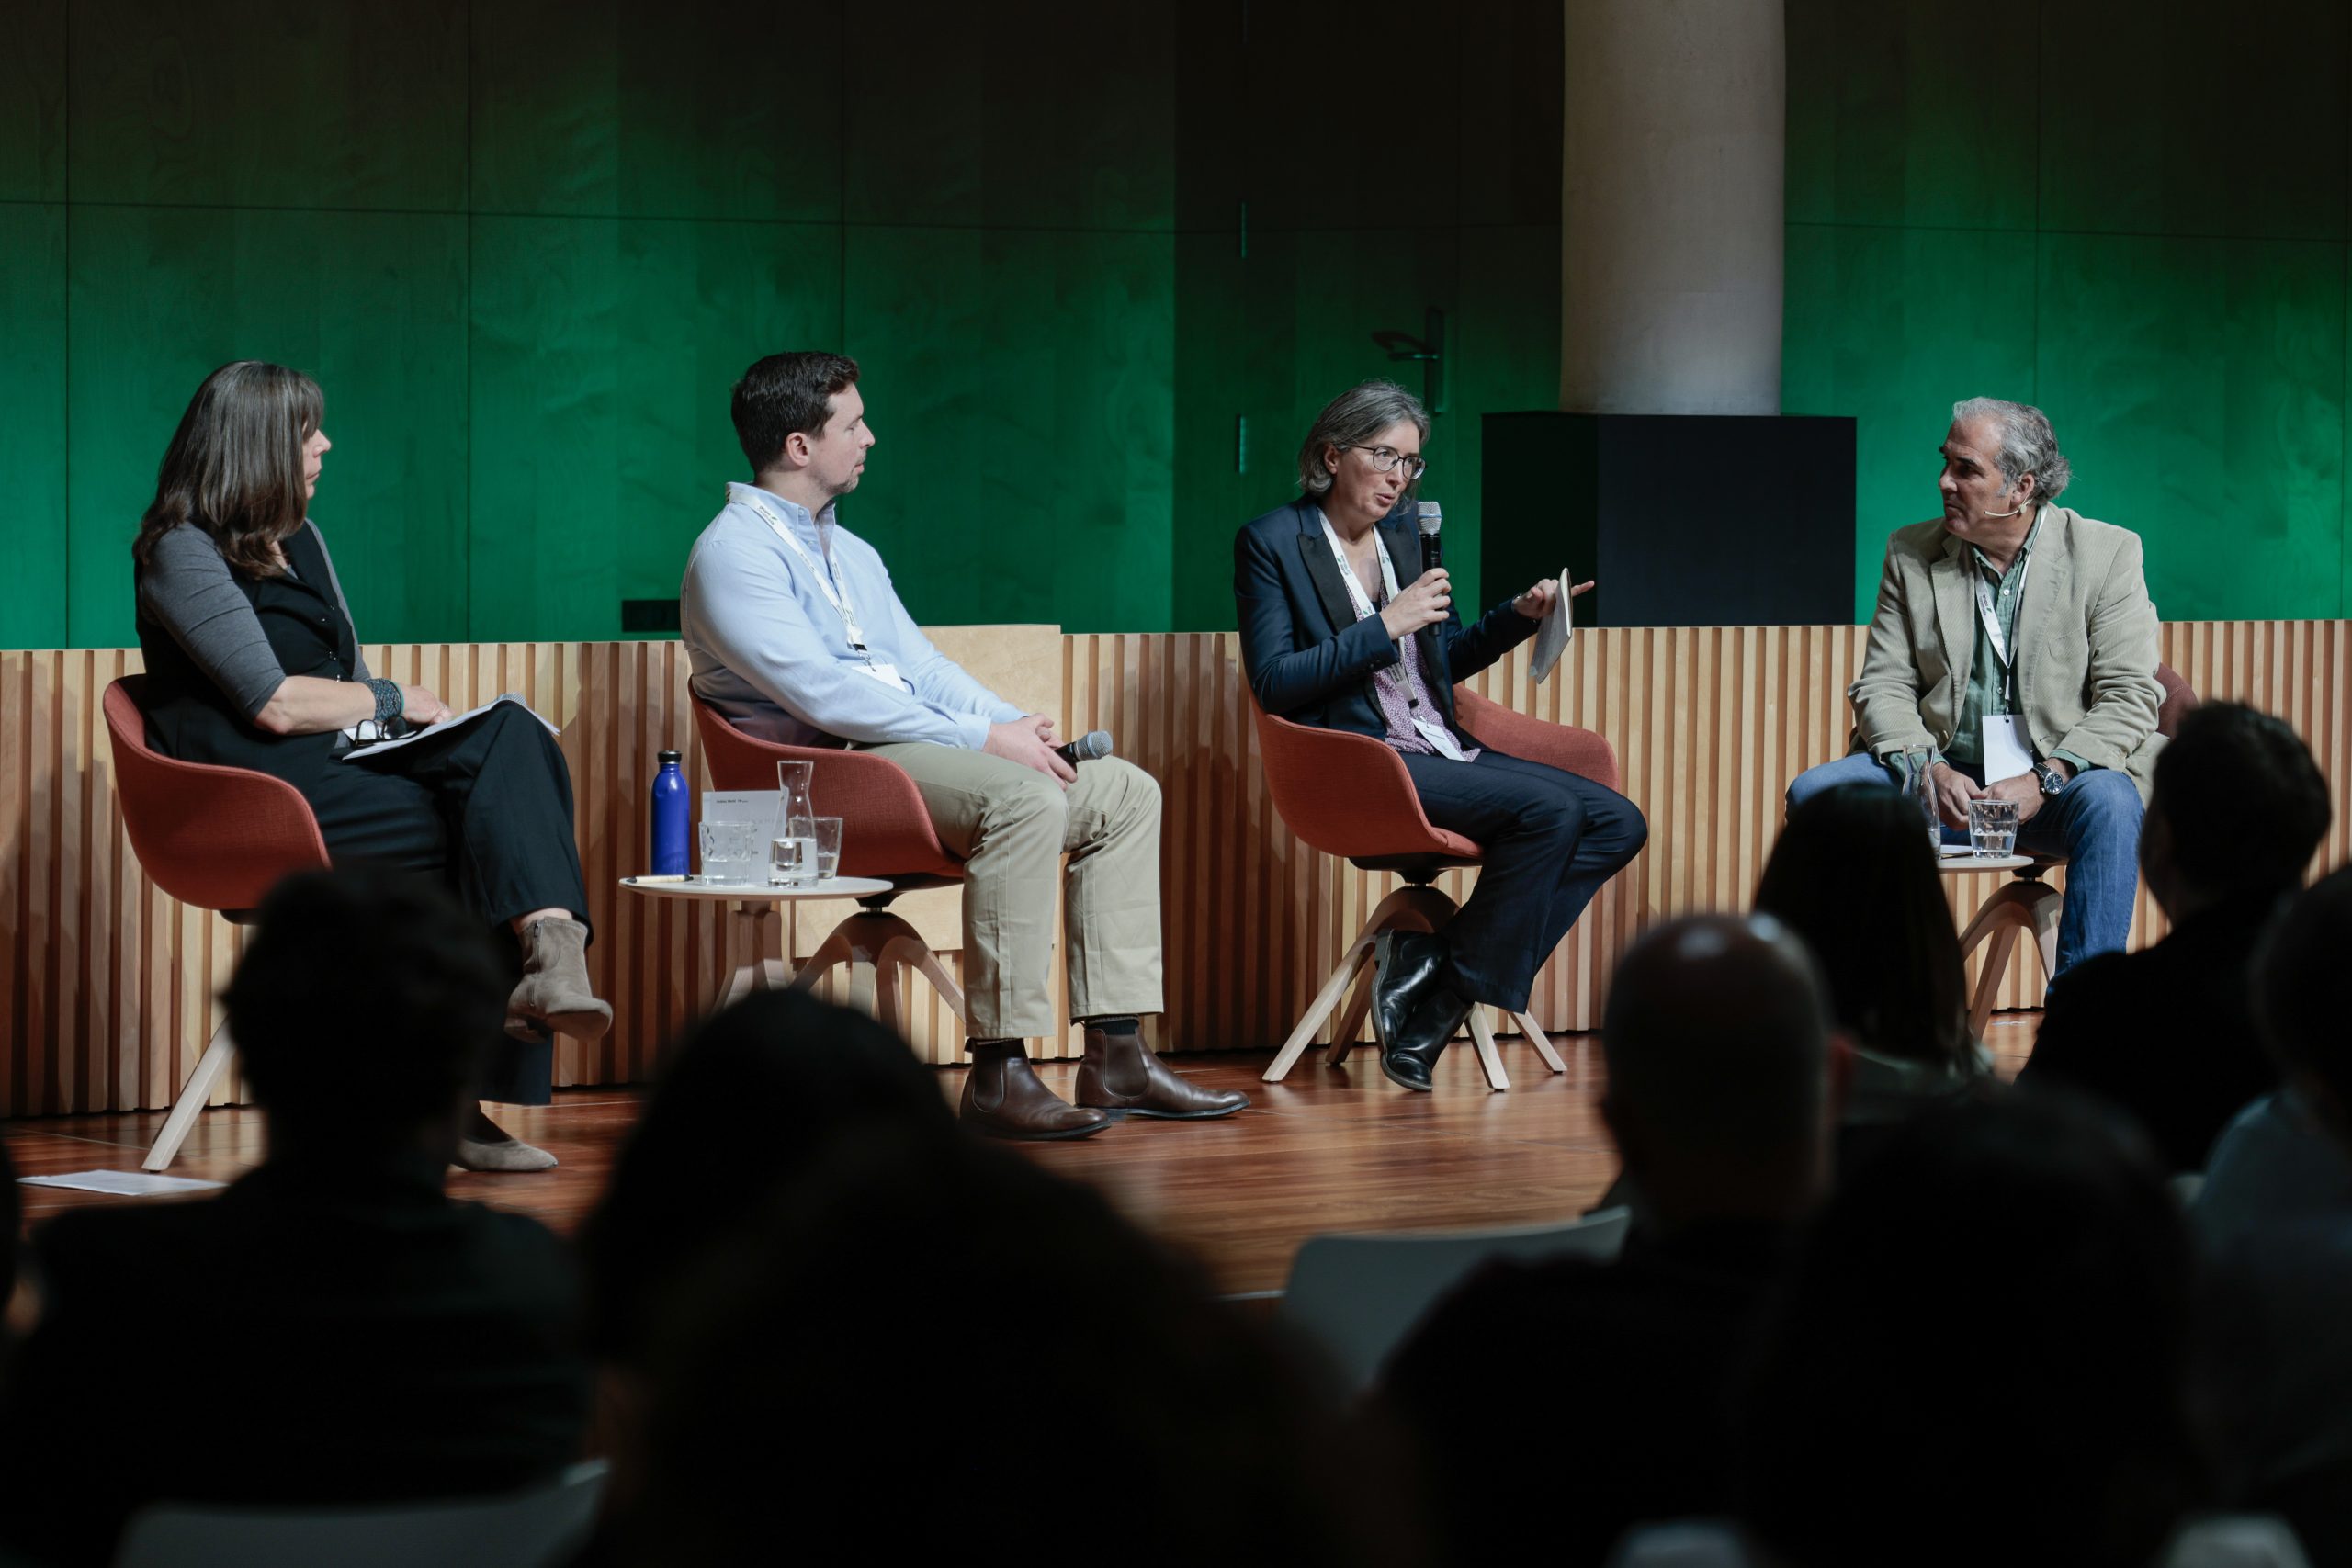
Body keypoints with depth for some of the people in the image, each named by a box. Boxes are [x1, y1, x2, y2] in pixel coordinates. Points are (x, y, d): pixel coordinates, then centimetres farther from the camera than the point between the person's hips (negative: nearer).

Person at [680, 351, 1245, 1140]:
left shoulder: (848, 551, 24)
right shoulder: (735, 553, -8)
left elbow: (921, 665, 22)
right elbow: (824, 693, -18)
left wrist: (1015, 725, 1)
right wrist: (982, 739, -19)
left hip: (916, 747, 10)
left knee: (1125, 791, 0)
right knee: (1026, 799, -33)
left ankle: (1116, 1057, -6)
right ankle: (998, 1076, -34)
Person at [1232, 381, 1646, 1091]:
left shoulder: (1404, 533, 17)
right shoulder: (1272, 543, -3)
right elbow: (1273, 684, -12)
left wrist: (1518, 616, 6)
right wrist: (1385, 627, -16)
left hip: (1441, 750, 8)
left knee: (1619, 823, -9)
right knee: (1549, 808, -28)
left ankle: (1430, 955, -12)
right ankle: (1433, 1010, -19)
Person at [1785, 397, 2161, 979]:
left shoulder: (2106, 554, -2)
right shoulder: (1912, 555, 8)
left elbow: (2128, 697, -7)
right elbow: (1883, 686, 5)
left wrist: (2042, 781, -21)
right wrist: (1930, 770, -16)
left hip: (2055, 781, -3)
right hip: (1943, 777, 3)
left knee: (2109, 801, -36)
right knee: (1814, 794, -20)